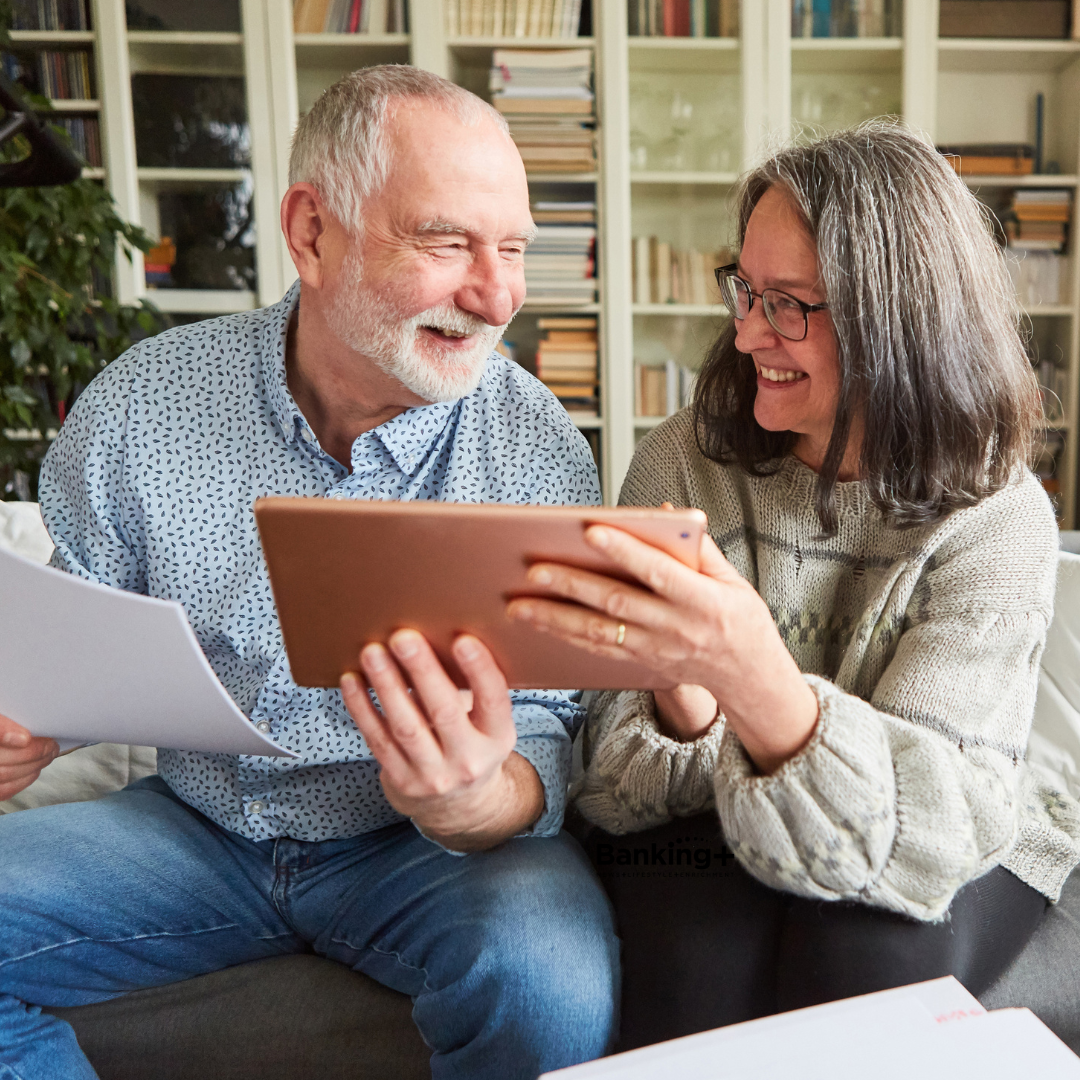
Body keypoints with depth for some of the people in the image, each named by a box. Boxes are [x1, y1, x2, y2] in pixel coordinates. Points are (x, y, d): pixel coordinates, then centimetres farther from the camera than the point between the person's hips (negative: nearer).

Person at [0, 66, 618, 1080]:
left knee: (549, 973, -31)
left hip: (414, 846, -1)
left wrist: (474, 803, -37)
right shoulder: (140, 407, -8)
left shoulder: (540, 453, -13)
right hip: (191, 826, 2)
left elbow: (543, 750, -13)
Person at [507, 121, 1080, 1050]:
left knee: (866, 959, -31)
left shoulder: (997, 519, -14)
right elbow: (623, 784, -8)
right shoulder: (683, 464, -7)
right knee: (703, 962, -30)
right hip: (704, 834, 1)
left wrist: (759, 682, -46)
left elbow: (926, 825, -25)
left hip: (939, 863, 0)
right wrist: (682, 705, -34)